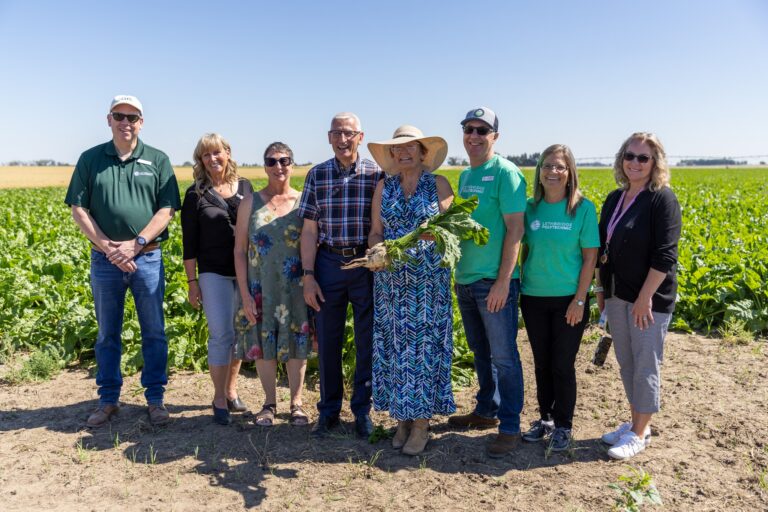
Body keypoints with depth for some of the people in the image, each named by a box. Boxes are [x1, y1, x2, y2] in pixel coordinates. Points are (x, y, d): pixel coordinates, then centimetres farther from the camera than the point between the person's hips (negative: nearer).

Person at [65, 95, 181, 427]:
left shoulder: (158, 160, 3)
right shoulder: (90, 159, 6)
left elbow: (167, 210, -4)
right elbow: (78, 209, 2)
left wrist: (135, 243, -15)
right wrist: (107, 247, -10)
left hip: (147, 259, -1)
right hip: (104, 260, 1)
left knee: (154, 332, 6)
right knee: (107, 334, 12)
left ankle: (155, 399, 19)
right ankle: (108, 400, 25)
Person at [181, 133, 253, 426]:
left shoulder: (245, 187, 7)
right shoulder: (196, 194, -1)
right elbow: (190, 243, -1)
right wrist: (192, 282, -3)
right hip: (214, 273, -3)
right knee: (221, 335, -6)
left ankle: (231, 390, 26)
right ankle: (219, 399, 9)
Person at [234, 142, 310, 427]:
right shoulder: (251, 203, 2)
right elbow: (239, 250, 0)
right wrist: (245, 294, -5)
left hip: (295, 288, 0)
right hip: (261, 290, 1)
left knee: (296, 344, 7)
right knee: (262, 344, 8)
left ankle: (296, 403, 25)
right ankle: (270, 403, 27)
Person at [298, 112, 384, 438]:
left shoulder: (377, 174, 0)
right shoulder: (316, 175, 5)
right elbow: (309, 230, 3)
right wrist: (308, 276, -2)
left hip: (367, 264, -1)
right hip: (328, 262, 1)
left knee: (368, 341, 7)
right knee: (327, 340, 8)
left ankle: (362, 410, 25)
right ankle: (328, 410, 25)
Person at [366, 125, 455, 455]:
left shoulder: (438, 184, 1)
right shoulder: (384, 186, 9)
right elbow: (375, 232, 8)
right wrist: (378, 249, -13)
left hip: (429, 280, -3)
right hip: (390, 280, 3)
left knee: (424, 346, 0)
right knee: (394, 346, 5)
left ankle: (422, 422, 11)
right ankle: (401, 417, 19)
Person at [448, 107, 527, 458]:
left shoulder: (505, 172, -10)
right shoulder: (465, 175, 13)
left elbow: (514, 229, -15)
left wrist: (503, 281, -19)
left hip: (494, 282, -8)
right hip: (465, 280, 8)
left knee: (503, 356, 0)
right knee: (480, 351, 18)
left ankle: (510, 427, 12)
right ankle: (487, 410, 33)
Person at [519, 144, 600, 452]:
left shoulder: (583, 208, -8)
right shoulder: (530, 208, 1)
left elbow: (590, 257, -8)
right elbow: (525, 251, 8)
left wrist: (579, 301, -11)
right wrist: (520, 286, 4)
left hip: (568, 300, -3)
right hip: (534, 299, 3)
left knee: (563, 365, 6)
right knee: (541, 362, 14)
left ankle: (563, 426, 24)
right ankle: (545, 418, 32)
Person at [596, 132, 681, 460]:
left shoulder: (662, 199, -11)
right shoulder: (614, 199, 10)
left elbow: (664, 255, -17)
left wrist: (645, 297, -20)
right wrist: (601, 288, 13)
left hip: (649, 297, -7)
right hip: (617, 295, 7)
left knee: (645, 366, 3)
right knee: (626, 363, 15)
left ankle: (640, 433, 17)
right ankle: (636, 421, 30)